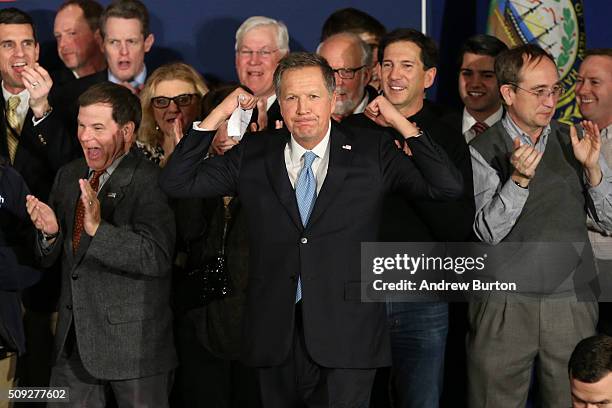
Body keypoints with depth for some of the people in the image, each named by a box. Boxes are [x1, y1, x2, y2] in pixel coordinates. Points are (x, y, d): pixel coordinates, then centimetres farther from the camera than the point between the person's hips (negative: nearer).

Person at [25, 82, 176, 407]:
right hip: (74, 340, 6)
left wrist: (98, 228, -35)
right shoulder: (68, 176, 10)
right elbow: (49, 257, 12)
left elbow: (157, 258, -25)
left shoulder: (151, 182, -13)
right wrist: (50, 232, -10)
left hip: (134, 343, -6)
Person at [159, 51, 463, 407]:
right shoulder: (253, 157, 8)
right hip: (276, 336, 2)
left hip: (346, 337, -2)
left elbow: (448, 187, -4)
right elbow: (176, 182, 7)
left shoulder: (372, 153, 3)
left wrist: (400, 122, -6)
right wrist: (216, 117, 2)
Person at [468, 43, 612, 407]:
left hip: (572, 305, 2)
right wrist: (518, 179, -25)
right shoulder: (484, 151, -2)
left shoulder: (574, 142, 7)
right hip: (505, 307, -2)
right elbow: (489, 232, -11)